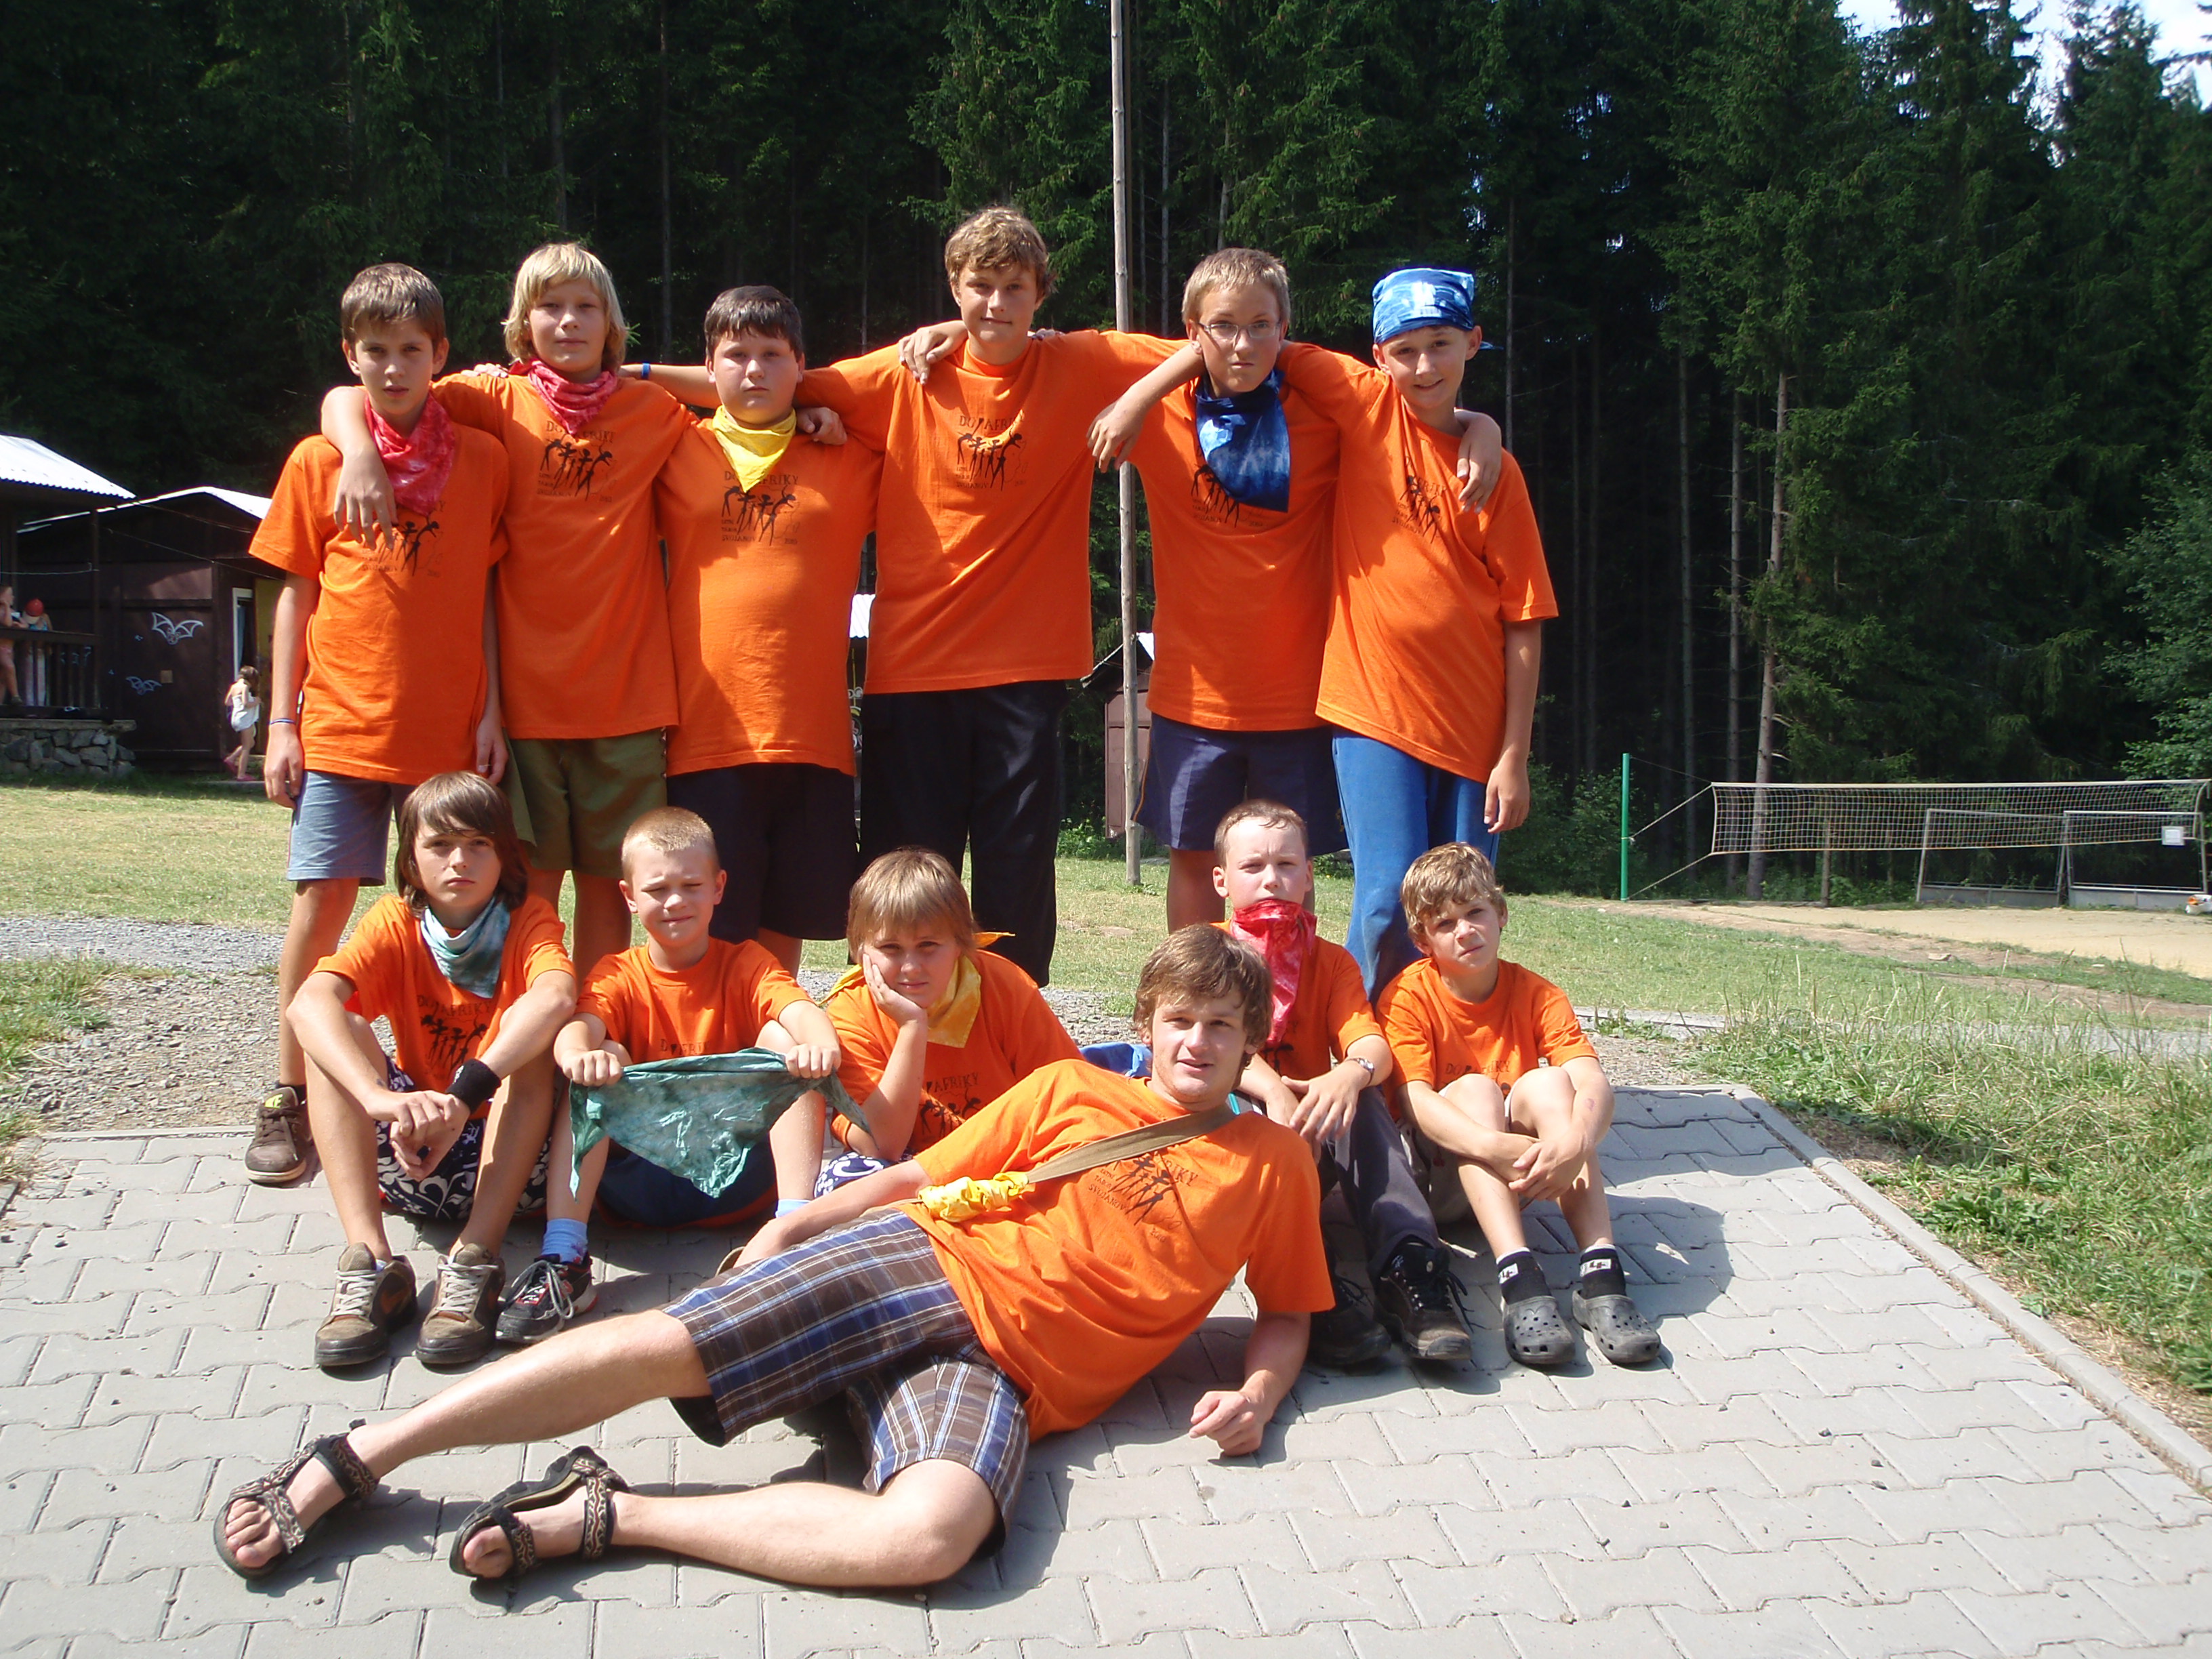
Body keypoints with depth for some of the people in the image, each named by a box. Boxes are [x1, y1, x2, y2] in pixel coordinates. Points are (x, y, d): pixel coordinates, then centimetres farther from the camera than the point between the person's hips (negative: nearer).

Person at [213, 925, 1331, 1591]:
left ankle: (598, 1517, -23)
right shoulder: (1069, 1091, 15)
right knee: (659, 1350, -21)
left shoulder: (1273, 1163, 17)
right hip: (925, 1268, 1)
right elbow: (917, 1177, 16)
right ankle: (349, 1462, -8)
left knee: (933, 1534, -35)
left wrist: (1258, 1392, 3)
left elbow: (1288, 1311, 24)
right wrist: (790, 1230, 8)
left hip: (1007, 1375, 0)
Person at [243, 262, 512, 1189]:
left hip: (450, 729, 0)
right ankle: (289, 1098, 11)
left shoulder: (482, 459, 6)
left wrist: (492, 711, 1)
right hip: (341, 724, 0)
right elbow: (297, 594, 8)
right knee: (321, 902, -2)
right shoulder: (318, 462, 6)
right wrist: (281, 723, 4)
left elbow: (488, 594, 8)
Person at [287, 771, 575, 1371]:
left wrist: (465, 1094, -46)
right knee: (336, 1032, -18)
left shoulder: (528, 919, -8)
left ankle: (474, 1263, -35)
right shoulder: (396, 922, -3)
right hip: (411, 1154, 2)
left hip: (507, 1156, -2)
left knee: (530, 1031, -27)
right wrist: (379, 1098, -43)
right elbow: (309, 1001, -24)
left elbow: (556, 998, -33)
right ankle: (371, 1261, -31)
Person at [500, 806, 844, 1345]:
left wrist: (819, 1040, -41)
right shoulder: (618, 976, 6)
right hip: (640, 1183, 0)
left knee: (782, 1038, -18)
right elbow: (579, 1027, -17)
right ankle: (563, 1258, -30)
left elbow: (799, 1009, -16)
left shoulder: (746, 964, 6)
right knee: (604, 1058, -21)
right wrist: (578, 1053, -43)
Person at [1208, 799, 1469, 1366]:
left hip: (1313, 1129, 2)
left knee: (1362, 1100, -27)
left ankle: (1409, 1264, -41)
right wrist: (1271, 1089, -37)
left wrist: (1351, 1074, -35)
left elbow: (1372, 1044, -9)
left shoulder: (1330, 961, 10)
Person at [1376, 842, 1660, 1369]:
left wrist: (1576, 1140, -43)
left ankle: (1601, 1275, -38)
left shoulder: (1535, 993, -3)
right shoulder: (1409, 995, -10)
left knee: (1548, 1081, -25)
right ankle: (1520, 1281, -46)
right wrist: (1493, 1147, -43)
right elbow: (1415, 1098, -25)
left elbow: (1593, 1081, -19)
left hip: (1530, 1169, 2)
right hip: (1444, 1166, -2)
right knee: (1474, 1088, -30)